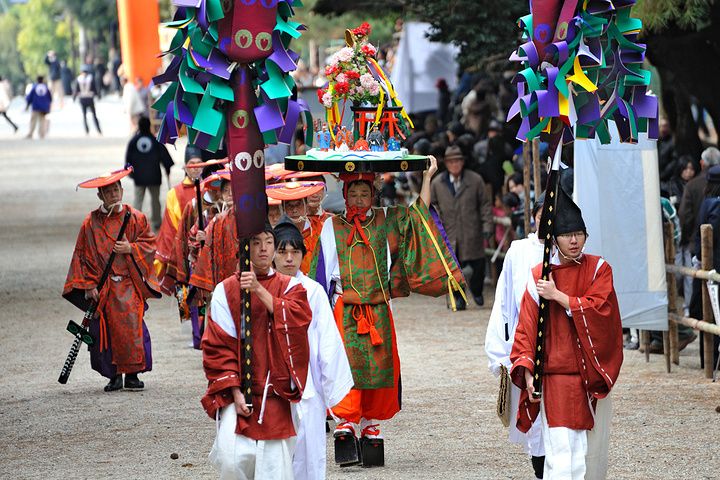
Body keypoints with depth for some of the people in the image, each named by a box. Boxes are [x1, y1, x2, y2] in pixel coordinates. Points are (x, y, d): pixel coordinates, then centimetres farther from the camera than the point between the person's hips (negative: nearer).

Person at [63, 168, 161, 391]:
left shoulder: (135, 218, 5)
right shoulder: (91, 222, 3)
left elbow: (150, 243, 10)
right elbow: (84, 255, 4)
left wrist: (131, 249, -9)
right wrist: (89, 285, -4)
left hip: (130, 283, 0)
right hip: (103, 287, 0)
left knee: (132, 326, -10)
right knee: (107, 330, -3)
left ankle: (132, 374, -1)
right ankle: (114, 375, 7)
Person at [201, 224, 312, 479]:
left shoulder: (289, 287, 10)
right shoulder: (226, 290, 4)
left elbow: (298, 319, -10)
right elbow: (217, 346, 0)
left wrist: (260, 291, -16)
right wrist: (235, 391, -9)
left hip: (276, 395, 1)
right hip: (238, 390, -1)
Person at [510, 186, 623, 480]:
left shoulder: (598, 269, 3)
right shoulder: (539, 276, 1)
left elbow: (599, 310, -12)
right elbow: (527, 328, 0)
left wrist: (558, 296, -13)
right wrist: (528, 372, -10)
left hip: (593, 376, 2)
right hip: (555, 377, -2)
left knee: (593, 454, 10)